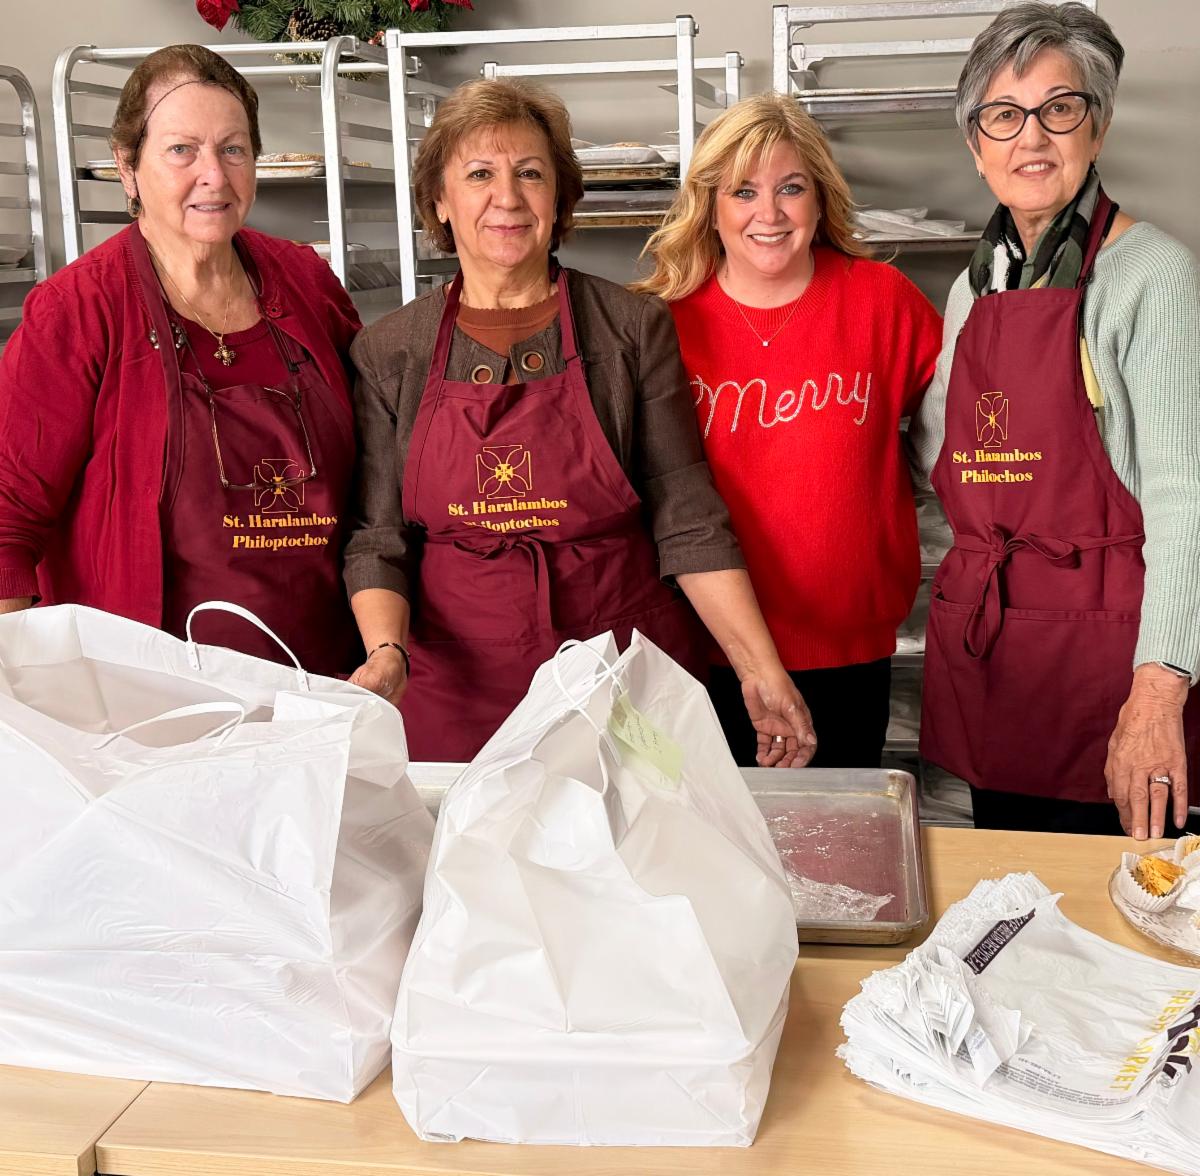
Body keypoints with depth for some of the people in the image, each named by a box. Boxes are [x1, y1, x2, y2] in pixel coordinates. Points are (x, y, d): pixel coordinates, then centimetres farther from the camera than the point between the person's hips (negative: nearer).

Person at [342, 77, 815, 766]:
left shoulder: (634, 330, -1)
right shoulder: (389, 355, 3)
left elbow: (688, 523, -3)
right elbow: (378, 539, 2)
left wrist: (761, 670, -11)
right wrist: (387, 651, -16)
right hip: (459, 695, 1)